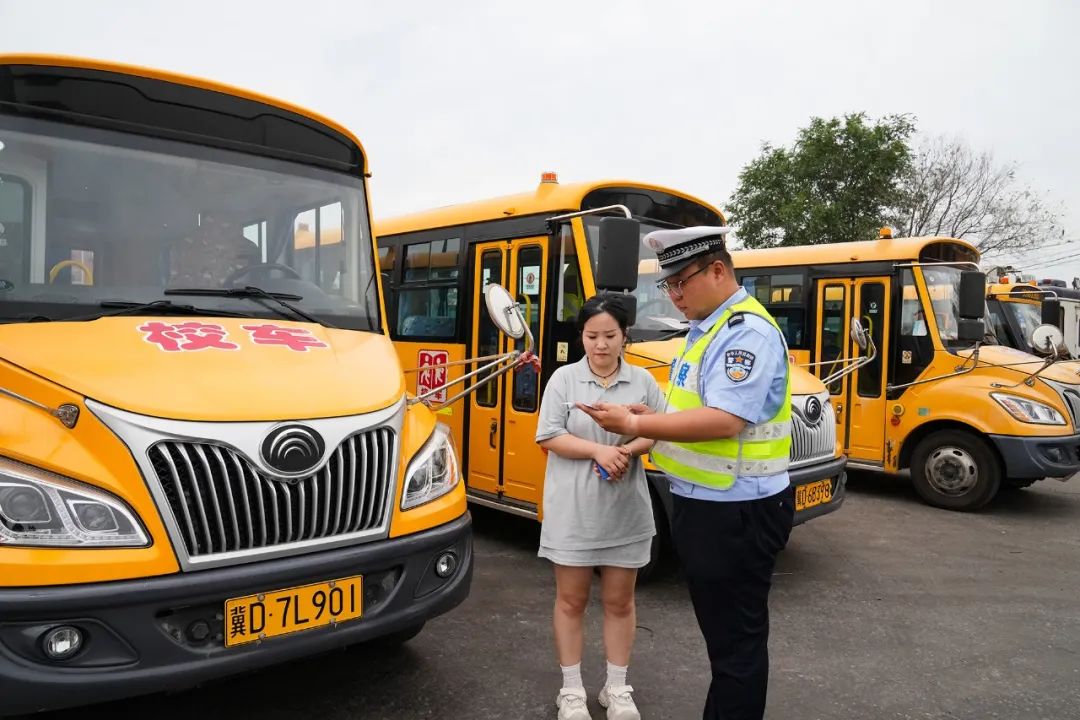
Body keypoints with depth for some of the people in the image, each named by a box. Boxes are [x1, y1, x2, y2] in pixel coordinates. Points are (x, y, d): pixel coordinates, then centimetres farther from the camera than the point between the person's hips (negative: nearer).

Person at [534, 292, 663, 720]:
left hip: (626, 511, 2)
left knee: (619, 601, 13)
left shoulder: (642, 381, 2)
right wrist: (598, 450, -20)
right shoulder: (564, 378, -4)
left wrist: (629, 450, -18)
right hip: (573, 511, -1)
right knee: (570, 600, 10)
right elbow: (548, 437, -8)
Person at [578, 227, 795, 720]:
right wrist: (651, 421, 3)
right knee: (718, 629, 22)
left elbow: (724, 420, -29)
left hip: (736, 512, -10)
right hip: (701, 504, 10)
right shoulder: (705, 327, 13)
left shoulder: (747, 331, -18)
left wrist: (637, 424, -25)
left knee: (736, 637, 4)